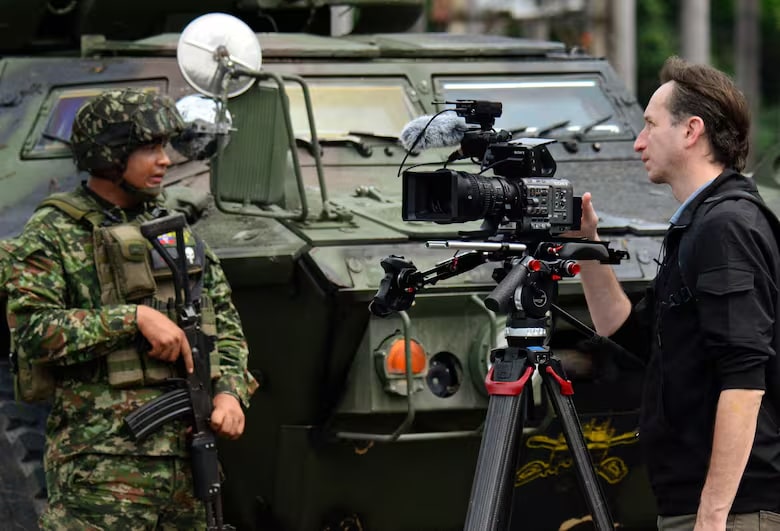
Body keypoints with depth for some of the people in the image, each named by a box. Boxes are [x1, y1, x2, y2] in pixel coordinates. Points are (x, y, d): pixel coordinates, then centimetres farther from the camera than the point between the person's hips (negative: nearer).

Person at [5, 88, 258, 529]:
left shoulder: (174, 228, 18)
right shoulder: (55, 233, -2)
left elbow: (226, 323, 22)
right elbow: (31, 331, -14)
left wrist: (230, 391, 4)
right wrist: (134, 318, -17)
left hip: (188, 455, 6)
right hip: (102, 457, -6)